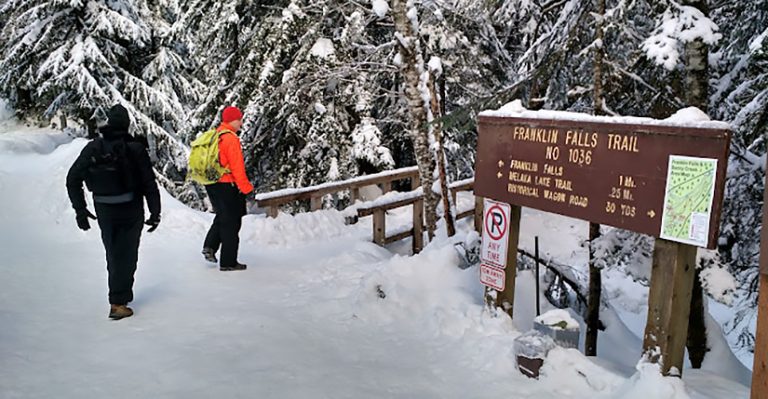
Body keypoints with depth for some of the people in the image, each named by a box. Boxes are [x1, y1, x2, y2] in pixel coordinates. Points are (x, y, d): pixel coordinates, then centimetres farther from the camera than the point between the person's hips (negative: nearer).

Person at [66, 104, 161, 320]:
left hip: (104, 212, 3)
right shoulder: (135, 149, -13)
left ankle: (119, 294, 32)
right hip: (131, 211, -3)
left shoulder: (93, 148, -4)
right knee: (126, 256, 5)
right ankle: (118, 303, 2)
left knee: (113, 254, 19)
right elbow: (149, 184, -12)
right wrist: (155, 213, -4)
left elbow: (73, 179, -3)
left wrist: (80, 209, 5)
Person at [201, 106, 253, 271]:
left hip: (210, 184, 8)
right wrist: (246, 188, -14)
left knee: (222, 216, 25)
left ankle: (210, 246, 12)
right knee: (231, 223, 2)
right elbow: (237, 167, -19)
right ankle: (228, 262, 8)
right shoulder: (231, 138, -16)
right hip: (226, 185, -8)